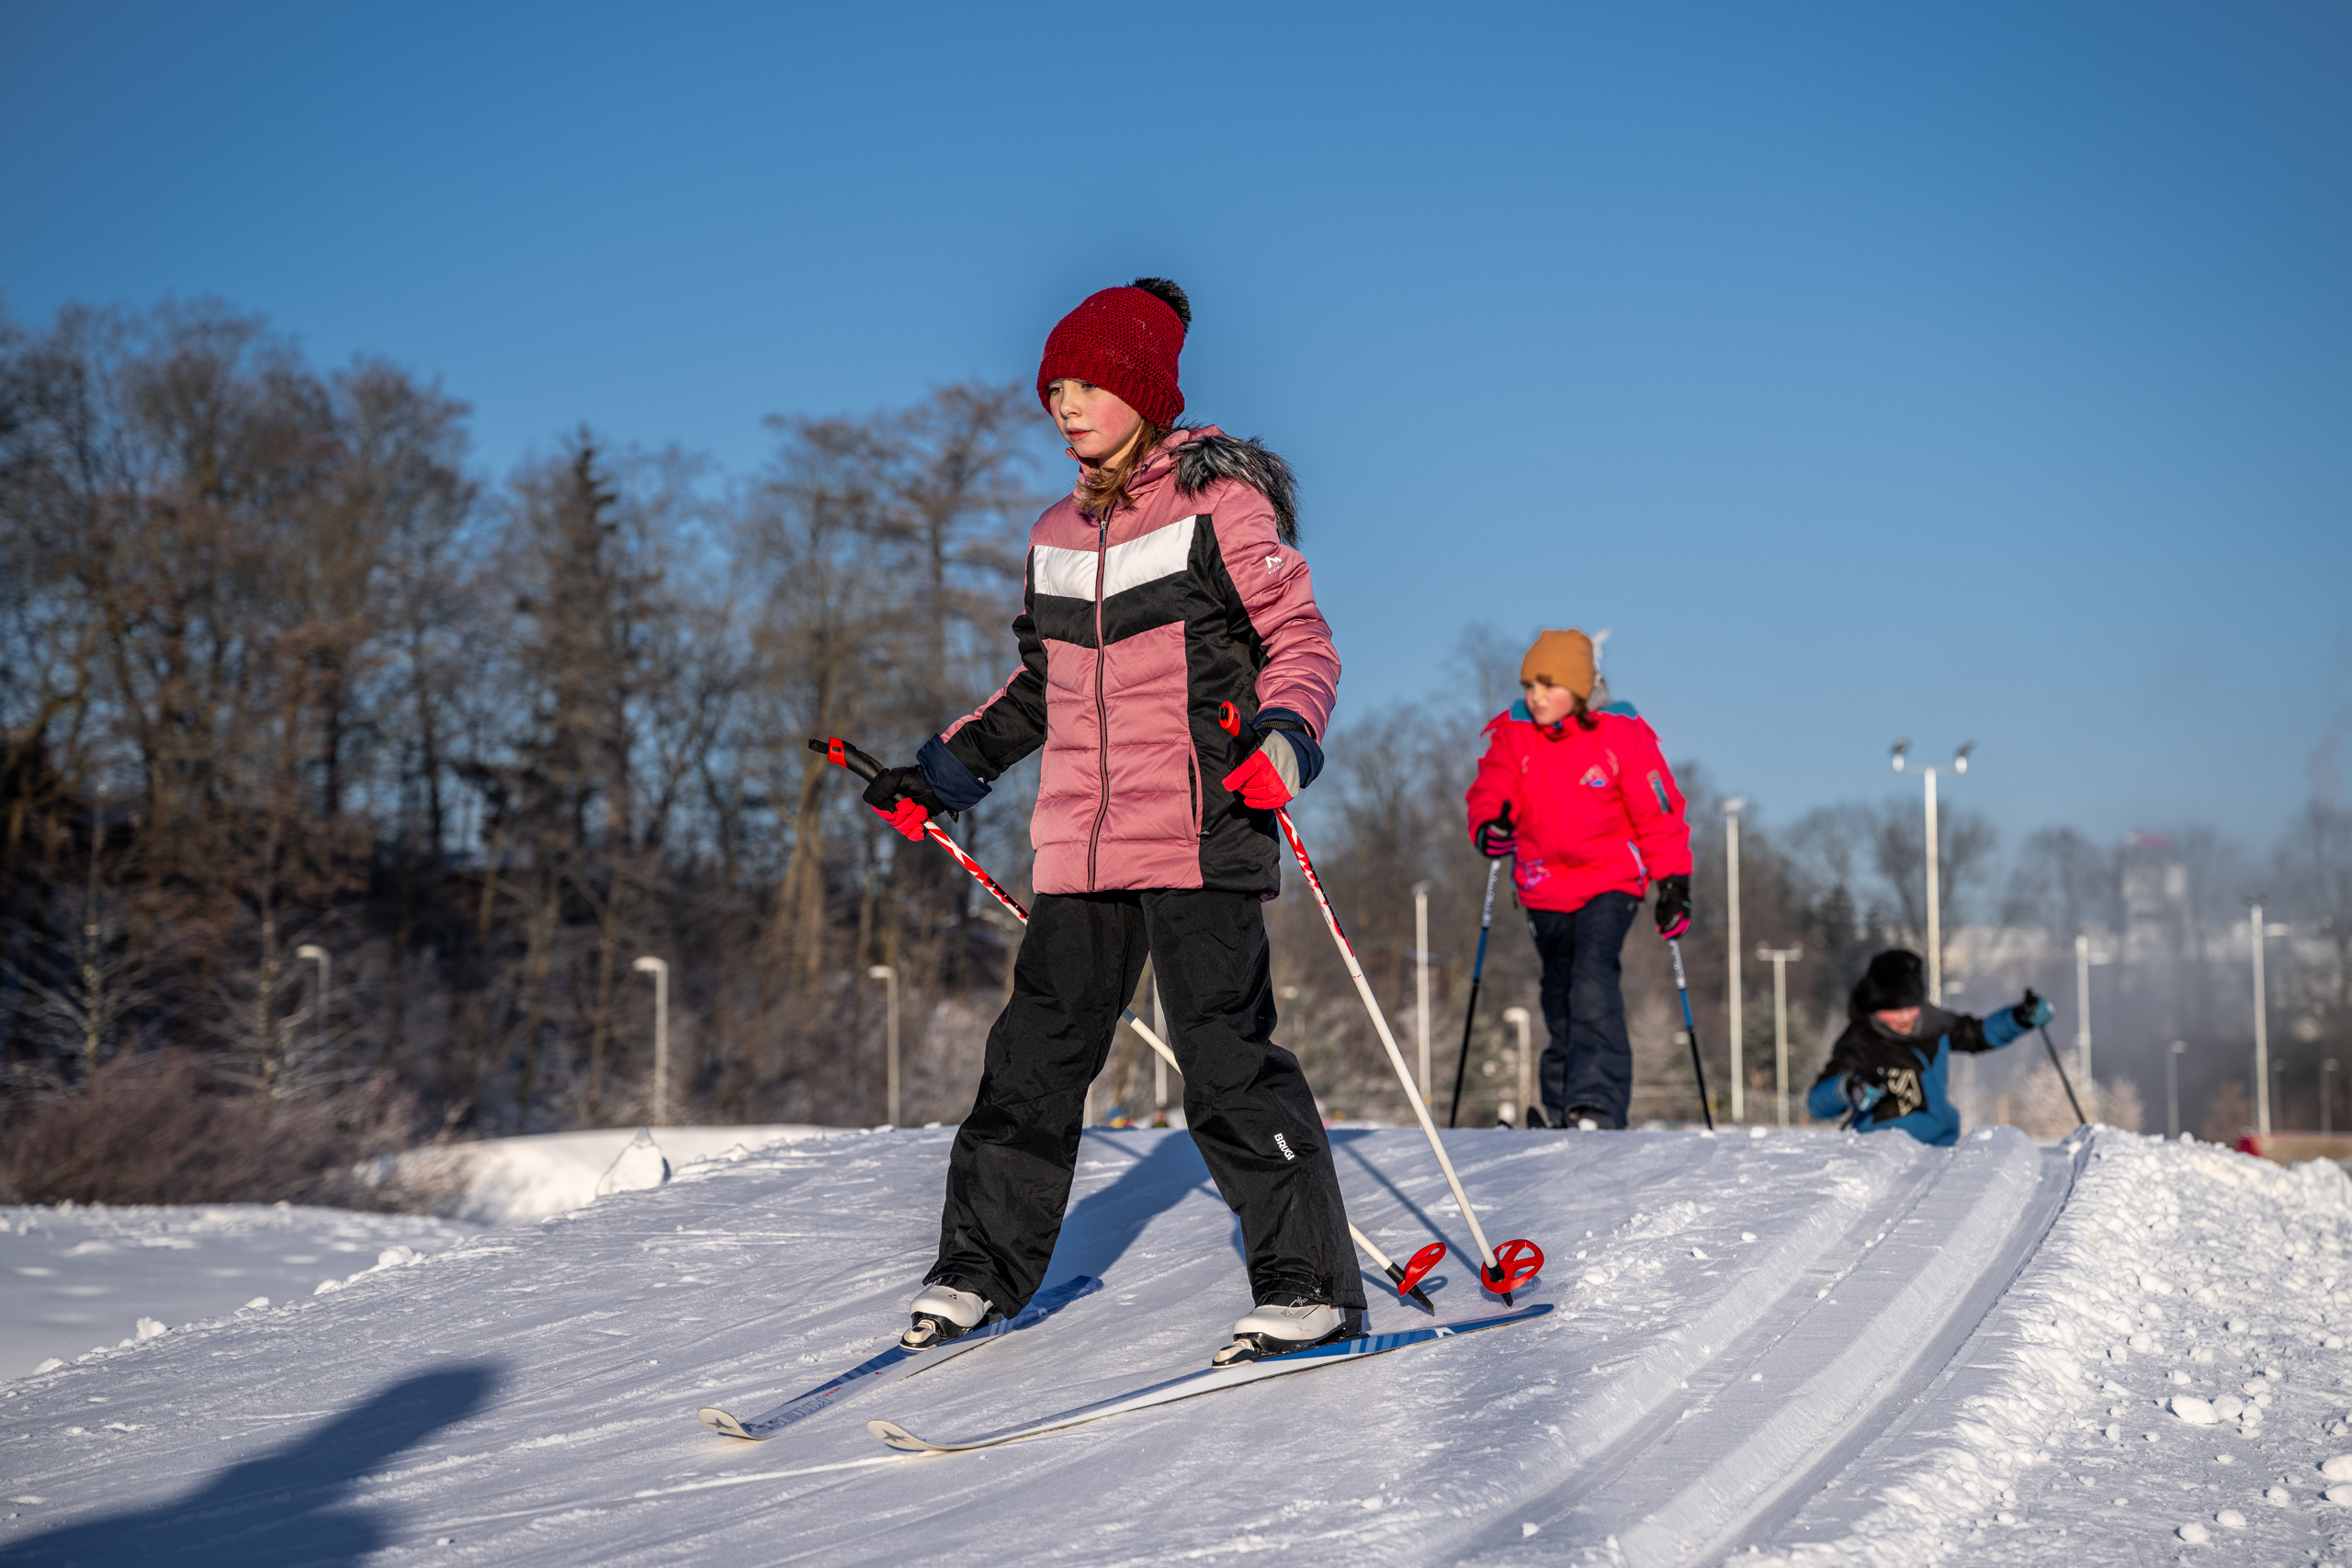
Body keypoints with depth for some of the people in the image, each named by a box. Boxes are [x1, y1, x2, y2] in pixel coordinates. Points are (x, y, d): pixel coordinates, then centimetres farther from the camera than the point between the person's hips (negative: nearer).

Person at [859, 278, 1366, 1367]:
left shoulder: (1220, 505, -4)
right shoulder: (1058, 533, 16)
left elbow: (1300, 639, -6)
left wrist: (1286, 732, -25)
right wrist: (946, 770, 22)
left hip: (1196, 835, -6)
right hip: (1079, 844, 6)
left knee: (1225, 1054, -9)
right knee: (1036, 1051, 9)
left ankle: (1308, 1283, -1)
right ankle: (983, 1263, 21)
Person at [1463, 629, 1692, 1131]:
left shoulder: (1622, 735, -12)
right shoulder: (1511, 734, -3)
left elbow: (1659, 814, -7)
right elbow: (1490, 792, -7)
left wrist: (1674, 882, -9)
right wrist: (1489, 826, -30)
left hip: (1610, 883, -4)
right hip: (1544, 887, 4)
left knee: (1593, 984, -24)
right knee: (1560, 997, 16)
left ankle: (1595, 1108, -28)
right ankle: (1560, 1107, 31)